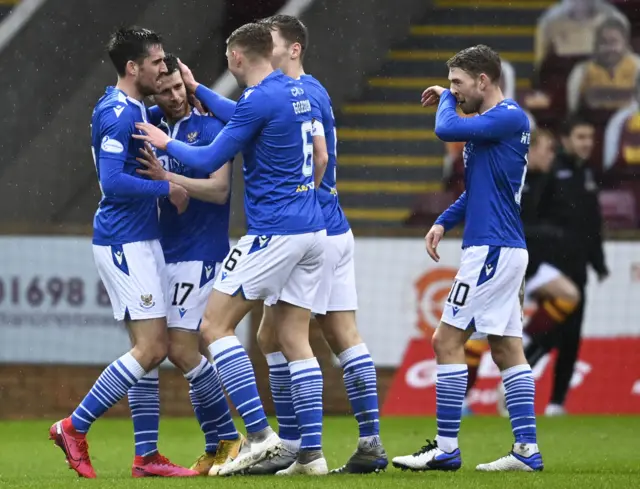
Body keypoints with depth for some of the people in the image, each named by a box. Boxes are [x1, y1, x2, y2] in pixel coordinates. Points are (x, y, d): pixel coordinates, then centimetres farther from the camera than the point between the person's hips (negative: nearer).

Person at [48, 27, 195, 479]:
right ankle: (74, 428, -3)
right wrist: (169, 190, -16)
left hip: (141, 241, 10)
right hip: (124, 243, -10)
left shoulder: (135, 109, 14)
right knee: (152, 348, -11)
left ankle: (146, 457, 10)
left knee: (151, 348, 8)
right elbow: (112, 181, -24)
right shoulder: (118, 114, -16)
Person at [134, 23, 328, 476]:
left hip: (274, 232, -9)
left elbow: (210, 160, -10)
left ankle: (260, 434, -10)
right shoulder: (296, 91, 12)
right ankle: (312, 452, 2)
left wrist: (167, 143, 7)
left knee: (215, 325, -2)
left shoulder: (261, 99, -14)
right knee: (296, 340, 8)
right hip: (312, 230, 9)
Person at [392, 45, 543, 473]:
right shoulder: (492, 123, 18)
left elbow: (447, 129, -21)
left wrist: (445, 98, -1)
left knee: (448, 340, -8)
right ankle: (527, 450, 7)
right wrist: (444, 222, 13)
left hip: (492, 249, -10)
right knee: (507, 348, 8)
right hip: (503, 249, 10)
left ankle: (446, 448, -7)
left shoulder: (510, 117, -13)